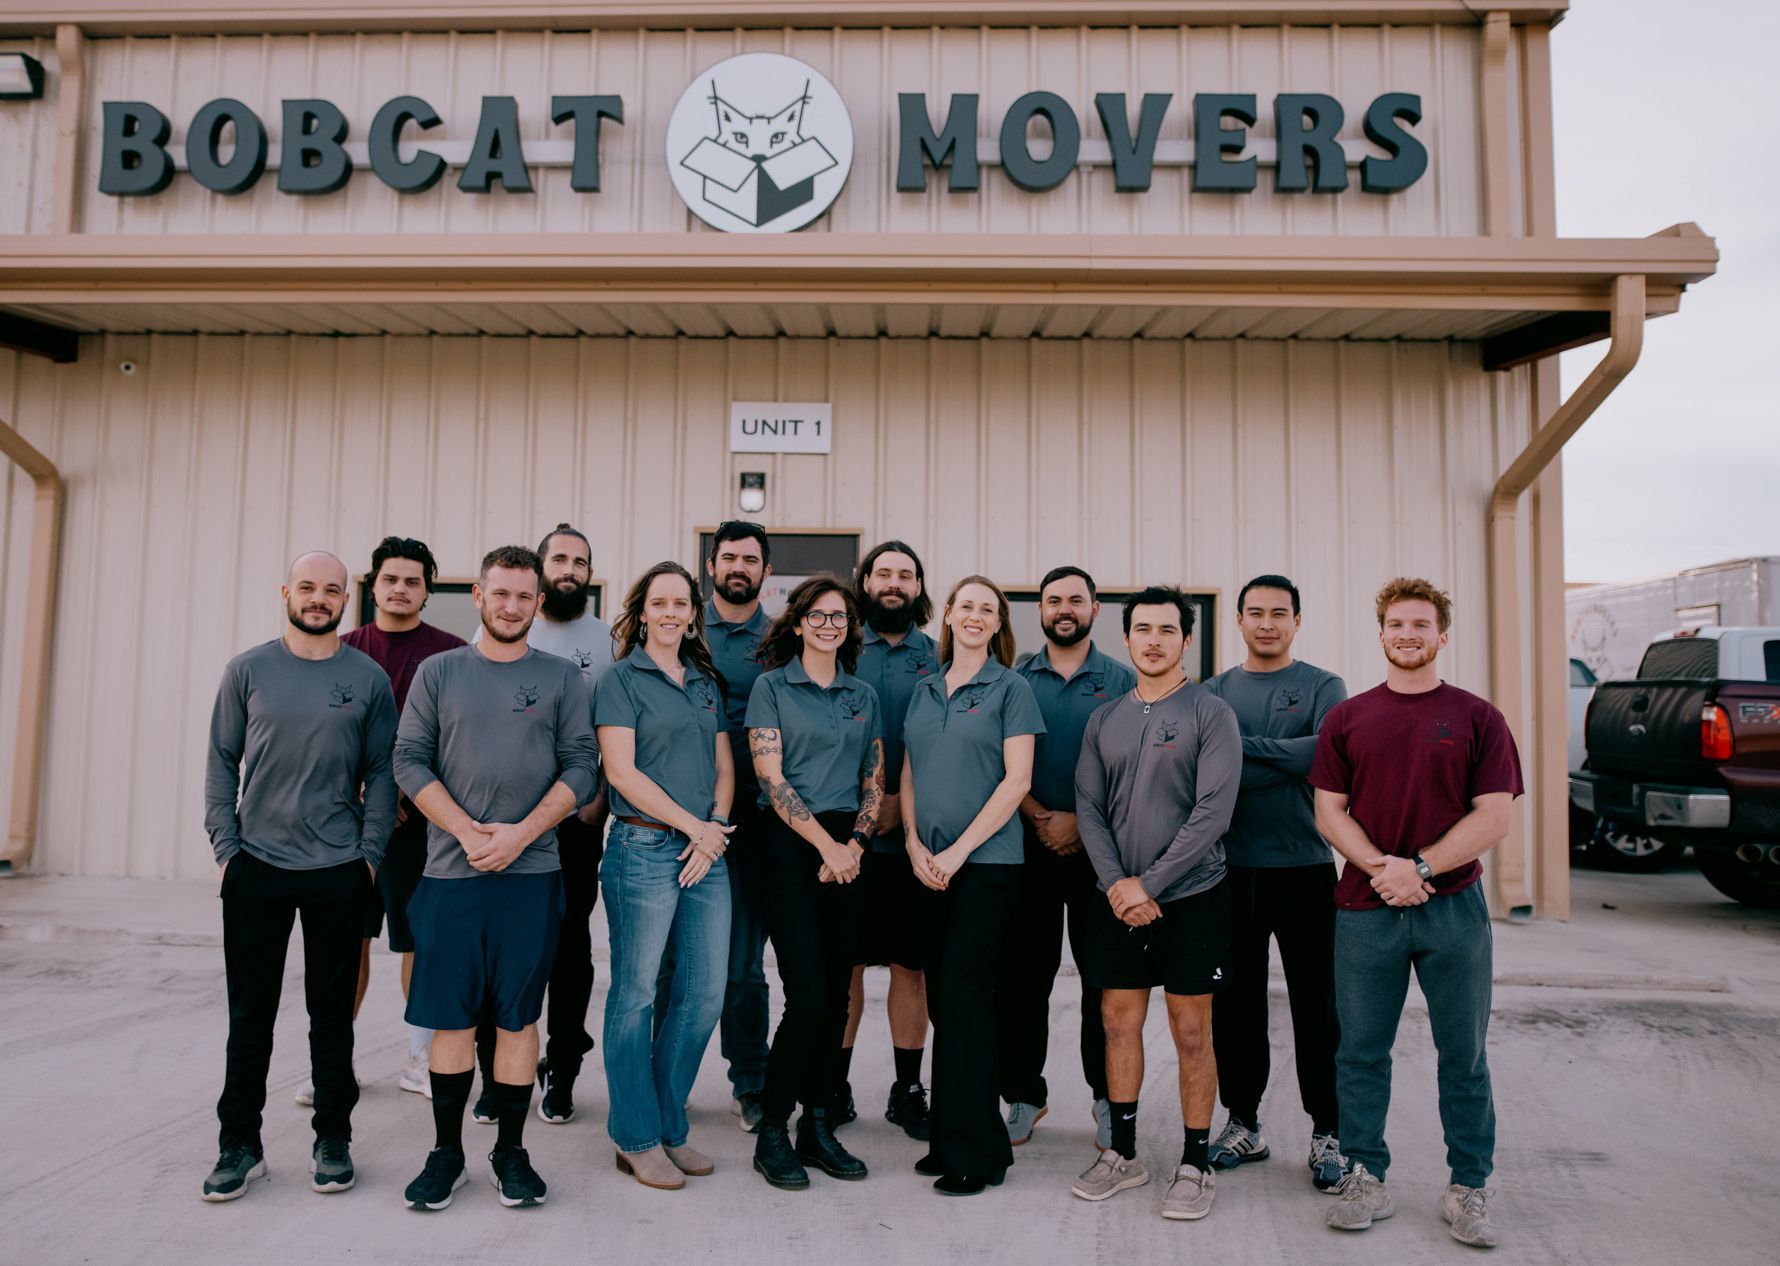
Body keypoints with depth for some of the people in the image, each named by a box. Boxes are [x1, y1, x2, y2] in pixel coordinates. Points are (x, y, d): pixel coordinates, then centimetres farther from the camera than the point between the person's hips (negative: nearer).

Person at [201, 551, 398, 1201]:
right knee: (249, 1012, 7)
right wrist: (225, 847, -2)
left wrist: (370, 854, -3)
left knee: (332, 1012, 8)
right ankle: (240, 1143, 20)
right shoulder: (248, 671, 4)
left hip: (339, 872, 0)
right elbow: (222, 762, 6)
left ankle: (333, 1139, 20)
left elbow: (382, 773, 4)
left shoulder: (368, 678, 2)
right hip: (256, 866, 1)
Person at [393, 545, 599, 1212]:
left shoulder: (561, 677, 6)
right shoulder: (438, 672, 8)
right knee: (451, 1015, 6)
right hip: (450, 872, 1)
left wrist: (519, 834, -11)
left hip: (531, 873, 0)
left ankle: (510, 1151, 18)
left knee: (518, 1015, 6)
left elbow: (582, 765, 0)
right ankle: (446, 1151, 20)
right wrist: (469, 833, -9)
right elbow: (409, 760, 2)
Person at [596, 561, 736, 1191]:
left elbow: (724, 768, 15)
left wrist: (715, 828, -2)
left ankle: (669, 1127, 21)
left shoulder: (707, 683, 17)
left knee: (705, 992, 6)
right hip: (645, 849, -6)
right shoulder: (621, 679, 0)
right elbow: (622, 771, -9)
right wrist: (694, 826, -9)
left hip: (706, 852, 6)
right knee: (635, 993, 1)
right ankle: (638, 1139, 15)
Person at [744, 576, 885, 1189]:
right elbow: (771, 778, -6)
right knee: (808, 997, -10)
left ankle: (818, 1126, 18)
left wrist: (853, 844, -5)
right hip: (792, 845, -4)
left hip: (849, 850, 4)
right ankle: (771, 1131, 6)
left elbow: (874, 783, 12)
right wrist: (825, 843, -12)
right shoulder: (771, 687, 1)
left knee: (837, 996, 6)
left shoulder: (864, 696, 14)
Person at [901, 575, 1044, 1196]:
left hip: (987, 861, -5)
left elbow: (1016, 780, -9)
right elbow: (909, 776, 14)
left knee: (964, 993, -8)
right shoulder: (924, 690, 14)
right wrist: (915, 845, -1)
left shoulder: (1010, 688, -2)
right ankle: (950, 1139, 20)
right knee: (942, 996, 9)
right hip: (928, 865, 5)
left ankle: (975, 1151, 3)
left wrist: (958, 851, -13)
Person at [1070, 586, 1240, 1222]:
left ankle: (1194, 1165, 17)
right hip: (1120, 899, 4)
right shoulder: (1103, 721, 9)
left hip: (1190, 895, -4)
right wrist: (1116, 883, -7)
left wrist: (1150, 883, -14)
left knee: (1191, 1032, 4)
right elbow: (1089, 809, 7)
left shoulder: (1211, 713, -5)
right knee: (1119, 1021, 10)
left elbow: (1213, 812, -13)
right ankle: (1122, 1153, 24)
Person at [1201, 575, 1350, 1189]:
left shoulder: (1324, 688, 3)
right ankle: (1243, 1123, 24)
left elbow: (1328, 753, -17)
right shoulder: (1214, 692, 10)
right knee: (1234, 1002, 10)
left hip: (1304, 868, -2)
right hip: (1232, 868, 3)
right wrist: (1286, 761, -14)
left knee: (1317, 1007, 4)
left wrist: (1242, 746, -15)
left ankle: (1327, 1133, 18)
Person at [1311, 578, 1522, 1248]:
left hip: (1452, 910, -1)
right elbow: (1329, 812, 3)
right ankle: (1366, 1179, 21)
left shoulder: (1477, 717, 2)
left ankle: (1468, 1188, 23)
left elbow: (1492, 818, -4)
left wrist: (1419, 867, -15)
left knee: (1463, 1055, 8)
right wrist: (1382, 868, -13)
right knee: (1361, 1052, 7)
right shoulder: (1347, 719, 7)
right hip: (1364, 910, 1)